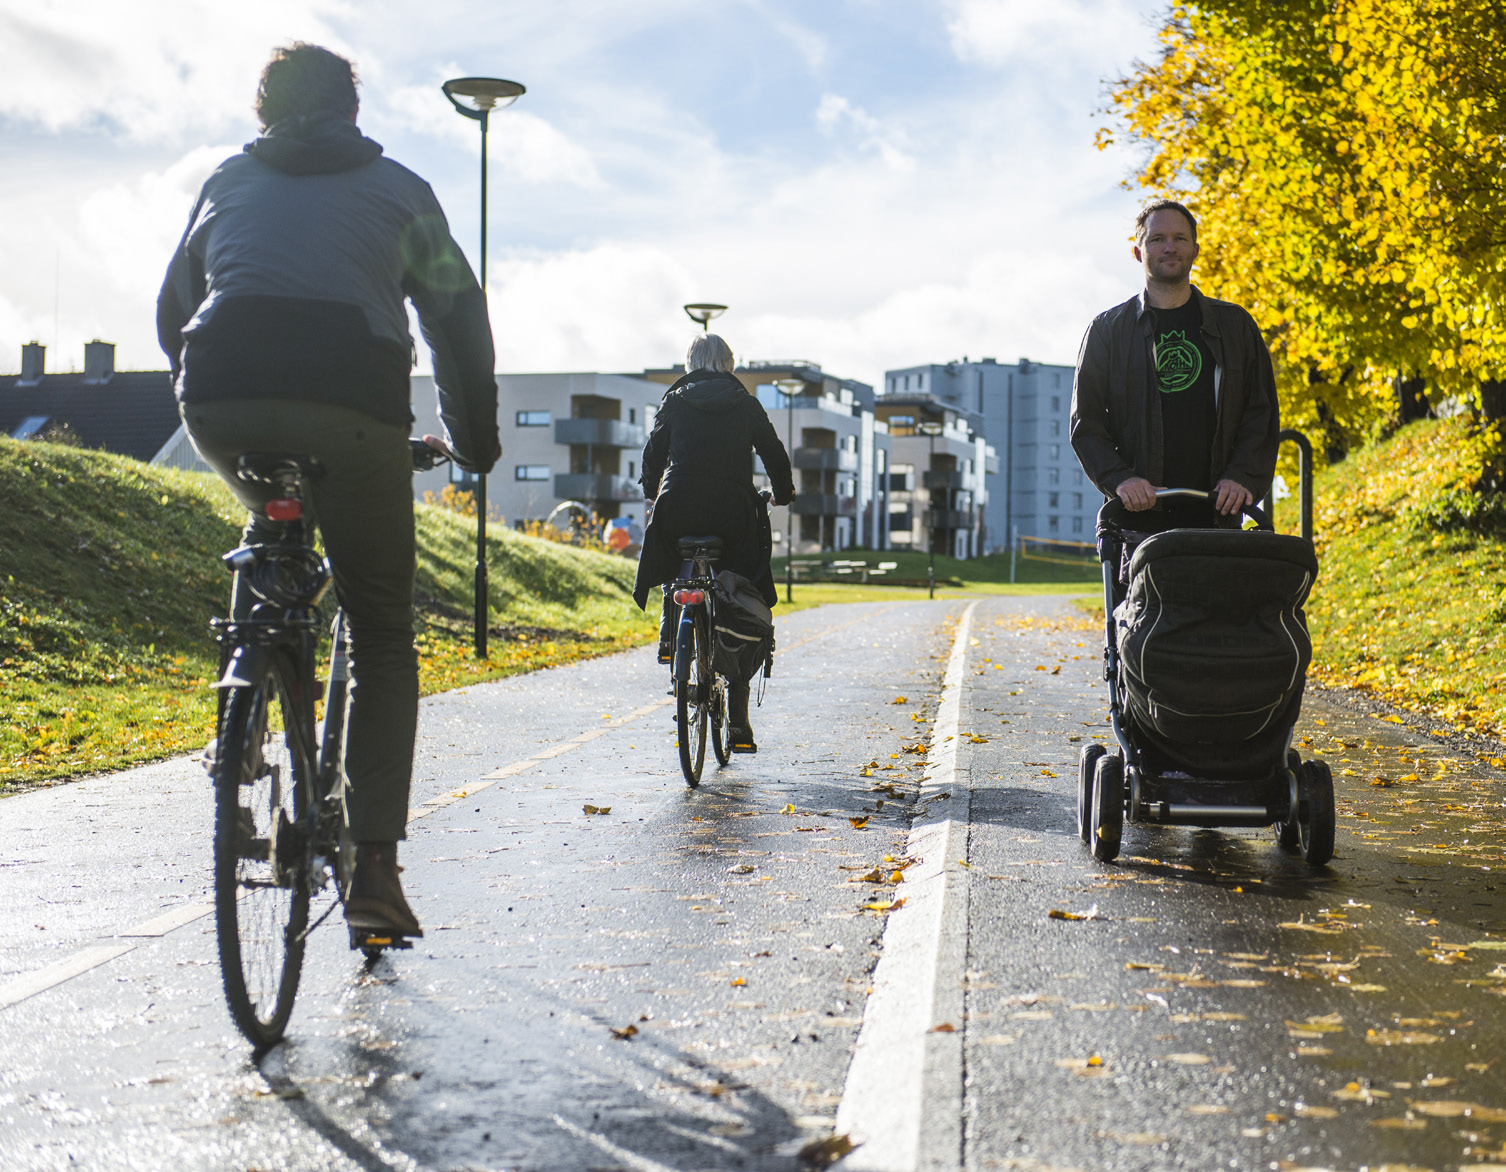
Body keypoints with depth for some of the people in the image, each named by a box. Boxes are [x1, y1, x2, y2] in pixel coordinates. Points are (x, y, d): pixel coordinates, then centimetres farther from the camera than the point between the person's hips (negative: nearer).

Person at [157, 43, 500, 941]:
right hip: (351, 403, -2)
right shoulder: (397, 189, 22)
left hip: (222, 399, 2)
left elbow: (173, 311, 32)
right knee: (383, 636, 9)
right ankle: (375, 864, 0)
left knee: (272, 531, 36)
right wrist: (476, 434, 34)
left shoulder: (227, 183, 27)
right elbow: (459, 314, 23)